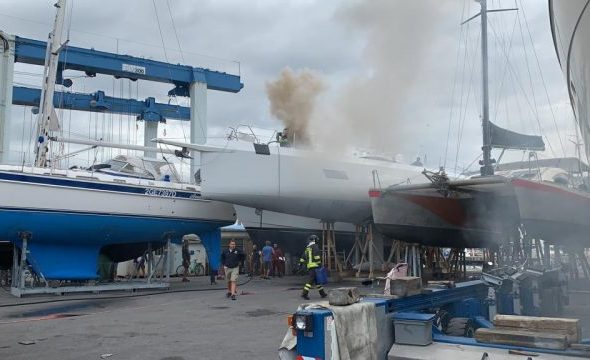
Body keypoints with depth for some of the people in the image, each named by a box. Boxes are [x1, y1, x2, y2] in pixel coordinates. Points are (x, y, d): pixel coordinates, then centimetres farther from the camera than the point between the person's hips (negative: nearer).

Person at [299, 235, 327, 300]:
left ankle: (322, 293, 19)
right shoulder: (315, 246, -4)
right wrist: (319, 263, -17)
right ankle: (304, 293, -17)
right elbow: (317, 255, -16)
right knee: (310, 280, -10)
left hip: (309, 266, 8)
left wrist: (300, 264, 26)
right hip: (314, 266, -8)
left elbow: (303, 257, 21)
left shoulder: (307, 248, 19)